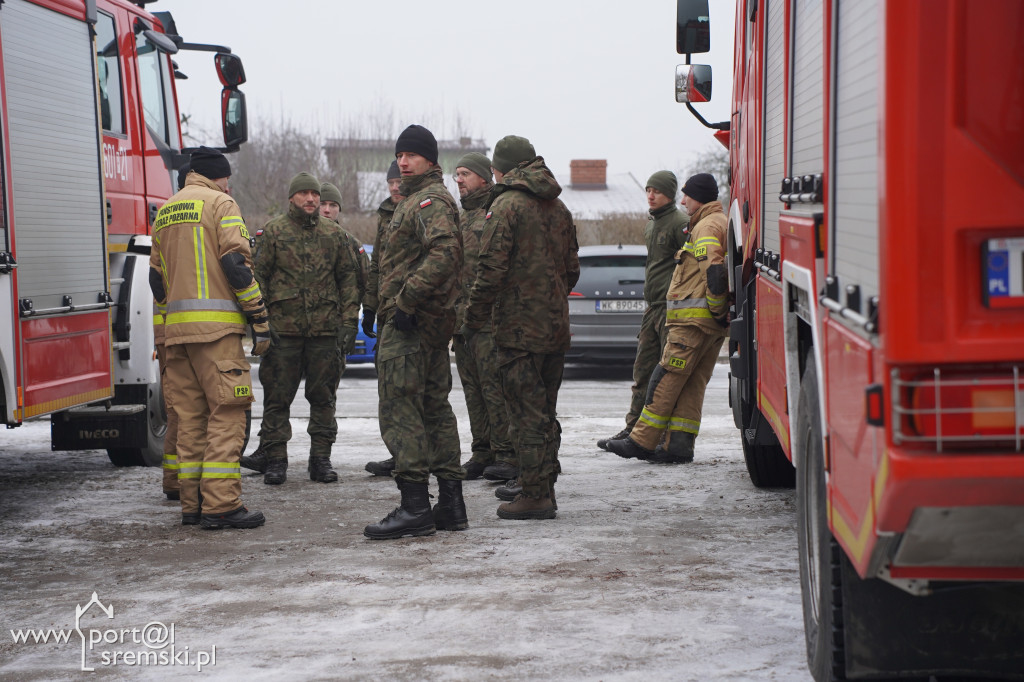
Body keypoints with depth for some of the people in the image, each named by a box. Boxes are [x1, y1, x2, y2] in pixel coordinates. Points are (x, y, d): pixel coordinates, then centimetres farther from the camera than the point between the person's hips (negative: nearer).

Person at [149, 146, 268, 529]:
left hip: (176, 326, 8)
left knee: (190, 417, 10)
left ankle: (192, 504, 10)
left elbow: (156, 277, 22)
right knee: (226, 413, -7)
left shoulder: (164, 213, 21)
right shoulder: (220, 204, -2)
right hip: (216, 325, -7)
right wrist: (259, 318, -9)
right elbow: (236, 264, -12)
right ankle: (220, 505, -13)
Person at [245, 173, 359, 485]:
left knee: (323, 395, 5)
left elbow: (348, 276, 14)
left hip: (325, 328, 2)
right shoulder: (273, 231, 4)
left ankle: (321, 459, 13)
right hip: (283, 328, -2)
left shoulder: (333, 233, 12)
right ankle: (274, 459, 6)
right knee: (277, 395, -1)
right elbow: (258, 277, 2)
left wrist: (349, 319, 5)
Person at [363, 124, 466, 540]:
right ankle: (451, 504, 15)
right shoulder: (417, 198, 22)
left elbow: (445, 252, -27)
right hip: (434, 319, 11)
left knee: (399, 408, -12)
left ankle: (415, 505, -14)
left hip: (410, 322, -11)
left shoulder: (430, 200, -11)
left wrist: (406, 300, -27)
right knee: (434, 407, 12)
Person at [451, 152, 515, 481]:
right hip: (463, 314, 9)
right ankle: (482, 452, 15)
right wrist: (453, 309, 21)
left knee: (494, 383, -9)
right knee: (472, 386, 9)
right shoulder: (460, 217, 22)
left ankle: (506, 454, -5)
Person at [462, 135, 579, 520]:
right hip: (556, 327, 8)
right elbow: (571, 269, 18)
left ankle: (534, 496, -4)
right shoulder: (558, 208, 13)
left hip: (520, 327, -8)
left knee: (527, 414, -4)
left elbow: (492, 271, -16)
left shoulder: (507, 206, -11)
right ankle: (545, 488, 20)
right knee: (544, 411, 15)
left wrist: (473, 320, -9)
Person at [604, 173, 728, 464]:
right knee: (691, 384, 8)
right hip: (712, 322, 10)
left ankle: (642, 442, -6)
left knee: (667, 379, -7)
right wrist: (721, 312, 18)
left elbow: (713, 272, -23)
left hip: (694, 320, -10)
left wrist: (716, 310, -16)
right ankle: (679, 445, 7)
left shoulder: (707, 226, -12)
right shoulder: (722, 223, 21)